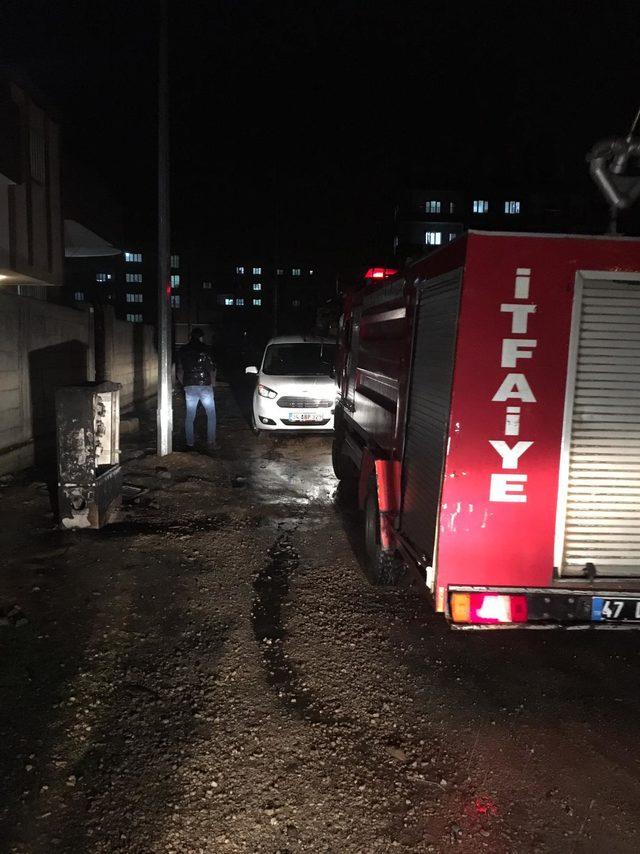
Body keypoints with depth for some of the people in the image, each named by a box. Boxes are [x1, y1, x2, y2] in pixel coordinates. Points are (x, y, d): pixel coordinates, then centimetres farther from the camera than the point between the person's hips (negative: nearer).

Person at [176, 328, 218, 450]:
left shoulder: (182, 351, 8)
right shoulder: (205, 349, -1)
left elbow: (179, 372, 8)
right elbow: (212, 369, -3)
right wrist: (213, 384, 10)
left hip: (189, 388, 3)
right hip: (205, 386, -2)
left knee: (190, 417, 10)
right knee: (211, 415, 9)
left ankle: (190, 443, 12)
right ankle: (211, 442, 4)